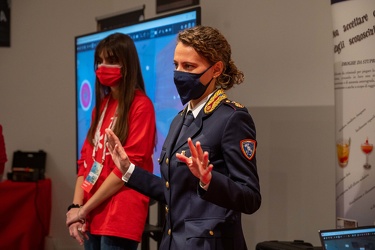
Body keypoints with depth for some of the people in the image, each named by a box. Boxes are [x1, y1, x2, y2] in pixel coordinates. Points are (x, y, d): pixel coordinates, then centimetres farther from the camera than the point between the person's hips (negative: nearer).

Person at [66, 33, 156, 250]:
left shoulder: (141, 106, -9)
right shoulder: (102, 104, 14)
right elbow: (87, 158, 13)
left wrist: (84, 209, -11)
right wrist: (76, 206, 0)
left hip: (120, 217, -7)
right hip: (93, 215, 7)